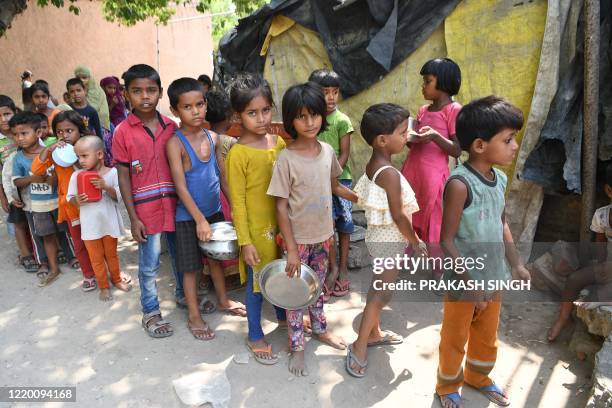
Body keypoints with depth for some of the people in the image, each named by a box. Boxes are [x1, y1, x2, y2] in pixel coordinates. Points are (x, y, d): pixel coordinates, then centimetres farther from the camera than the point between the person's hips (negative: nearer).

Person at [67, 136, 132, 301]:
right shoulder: (76, 175, -6)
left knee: (112, 253, 19)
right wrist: (77, 201, -22)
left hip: (109, 222, 0)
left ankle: (116, 279, 40)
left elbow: (119, 197, -12)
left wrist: (106, 187, -28)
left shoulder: (112, 172, -11)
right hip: (90, 225, 1)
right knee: (96, 258, 13)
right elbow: (69, 198, 0)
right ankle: (103, 286, 29)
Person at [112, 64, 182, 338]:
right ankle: (150, 312, 26)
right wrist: (133, 217, -8)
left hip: (174, 203, 3)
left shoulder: (171, 127, 2)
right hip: (145, 209, -3)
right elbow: (123, 177, -5)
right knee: (149, 265, 7)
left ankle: (183, 293, 41)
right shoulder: (123, 132, -7)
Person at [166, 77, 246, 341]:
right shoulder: (175, 143, -16)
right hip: (189, 216, -5)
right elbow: (181, 186, -19)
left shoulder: (213, 137, 0)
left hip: (215, 211, 5)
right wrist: (199, 219, -21)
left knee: (216, 258, 19)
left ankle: (223, 300, 39)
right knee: (190, 267, 7)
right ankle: (194, 316, 23)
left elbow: (223, 175, 6)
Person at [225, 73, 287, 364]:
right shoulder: (238, 154, -17)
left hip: (282, 223, 6)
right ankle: (255, 337, 29)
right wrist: (245, 242, -15)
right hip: (256, 229, -6)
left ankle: (283, 317, 47)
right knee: (257, 282, 9)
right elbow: (238, 201, -14)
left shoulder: (279, 142, 0)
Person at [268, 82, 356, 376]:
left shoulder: (327, 151, -3)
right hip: (298, 238, -5)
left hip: (323, 234, 5)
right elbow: (281, 207, -16)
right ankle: (297, 346, 27)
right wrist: (291, 249, -17)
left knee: (319, 285, 22)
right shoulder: (286, 159, -19)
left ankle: (319, 329, 44)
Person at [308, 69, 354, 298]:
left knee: (343, 224, 7)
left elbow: (344, 154, -7)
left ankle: (343, 267, 21)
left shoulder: (341, 120, -5)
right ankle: (332, 268, 15)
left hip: (340, 178, -2)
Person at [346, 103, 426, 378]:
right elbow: (398, 216, -24)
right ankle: (359, 346, 10)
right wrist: (415, 243, -9)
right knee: (383, 294, 1)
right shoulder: (390, 174, -26)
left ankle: (374, 333, 37)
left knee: (378, 286, 21)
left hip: (379, 236, 9)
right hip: (390, 240, -9)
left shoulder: (372, 165, 1)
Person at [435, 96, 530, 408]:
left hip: (493, 277, 7)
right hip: (464, 281, -7)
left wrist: (516, 264, 12)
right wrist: (470, 283, -21)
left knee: (487, 336, 26)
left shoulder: (500, 179, -1)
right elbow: (447, 241, -22)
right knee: (455, 339, 15)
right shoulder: (460, 183, -25)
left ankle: (477, 376, 51)